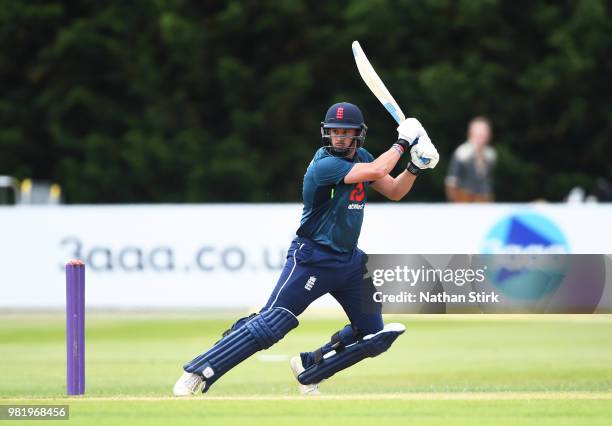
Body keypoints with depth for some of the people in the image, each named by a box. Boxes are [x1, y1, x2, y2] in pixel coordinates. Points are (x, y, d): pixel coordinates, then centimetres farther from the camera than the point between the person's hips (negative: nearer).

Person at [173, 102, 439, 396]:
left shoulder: (361, 158, 6)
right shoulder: (324, 165, -19)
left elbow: (394, 192, 13)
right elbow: (376, 171, -29)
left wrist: (416, 166, -3)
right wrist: (403, 143, -17)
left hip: (350, 259, 8)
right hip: (312, 259, -8)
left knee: (374, 336, 7)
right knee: (270, 326, -17)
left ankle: (308, 370, 20)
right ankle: (197, 373, -13)